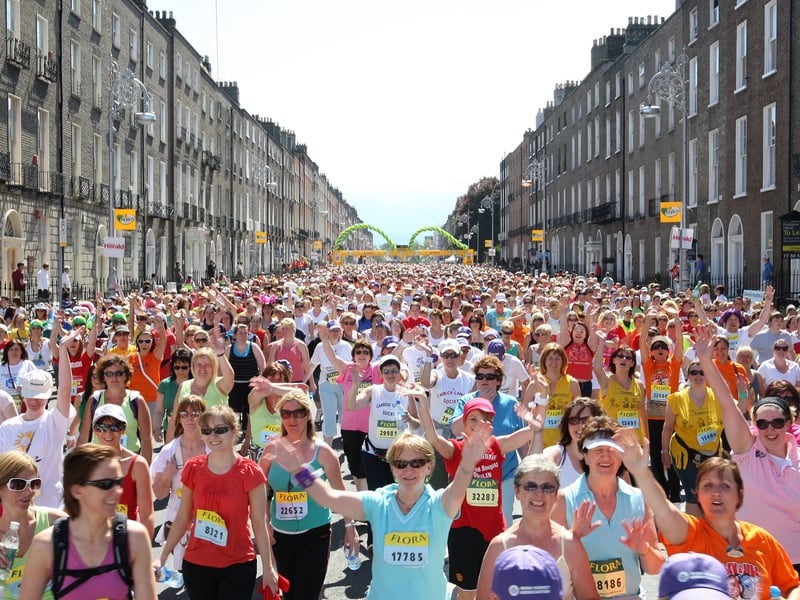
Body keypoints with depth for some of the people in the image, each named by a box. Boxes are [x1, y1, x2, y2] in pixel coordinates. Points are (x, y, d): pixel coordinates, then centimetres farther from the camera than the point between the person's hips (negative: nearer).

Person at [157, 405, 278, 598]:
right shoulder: (193, 468, -2)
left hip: (237, 567, -3)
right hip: (195, 565, 3)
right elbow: (182, 518, 6)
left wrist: (268, 568, -3)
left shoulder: (250, 473, -10)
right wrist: (162, 557, 4)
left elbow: (259, 523, -5)